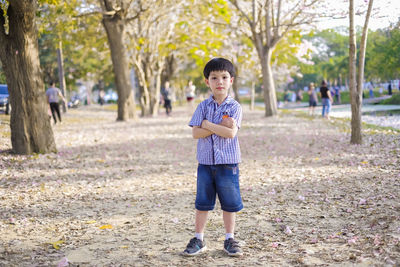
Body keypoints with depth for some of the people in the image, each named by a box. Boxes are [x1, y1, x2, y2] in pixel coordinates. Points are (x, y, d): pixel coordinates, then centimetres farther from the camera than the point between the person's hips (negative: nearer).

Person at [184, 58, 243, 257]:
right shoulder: (203, 106, 2)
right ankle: (198, 239, 22)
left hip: (228, 163, -2)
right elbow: (195, 132, -9)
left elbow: (231, 133, -18)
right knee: (202, 202, 10)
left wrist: (208, 124, -13)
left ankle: (229, 239, 23)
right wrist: (220, 127, -16)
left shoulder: (234, 107, -4)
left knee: (229, 203, 8)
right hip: (206, 162, 2)